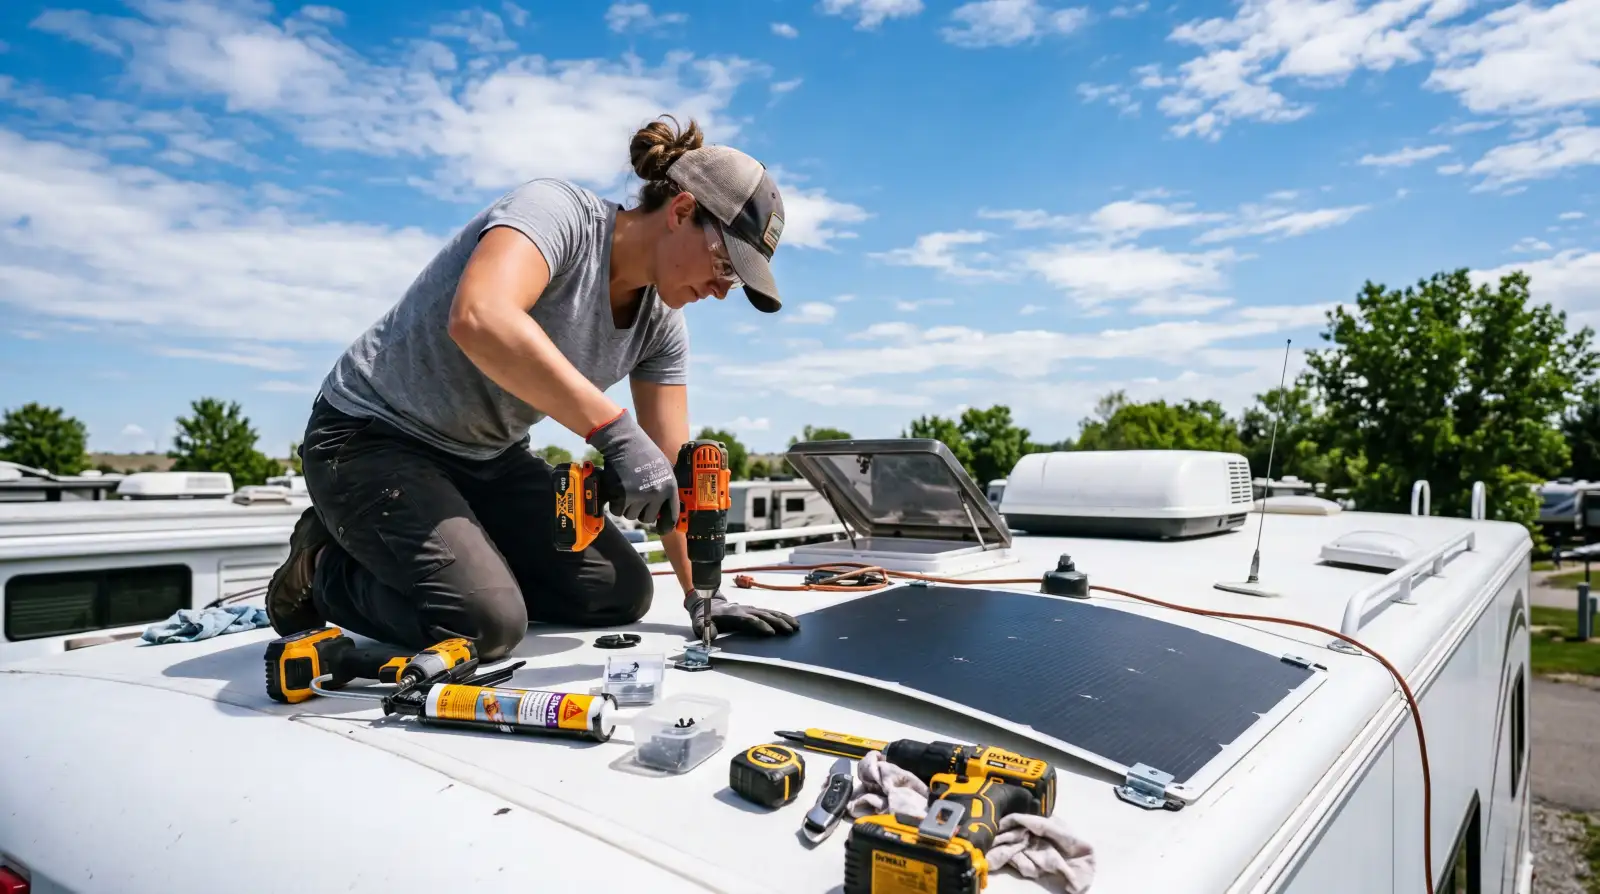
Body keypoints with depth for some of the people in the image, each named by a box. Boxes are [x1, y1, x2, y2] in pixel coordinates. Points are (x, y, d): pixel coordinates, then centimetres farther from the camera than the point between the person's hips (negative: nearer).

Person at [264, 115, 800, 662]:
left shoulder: (661, 323, -2)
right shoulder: (556, 210, -23)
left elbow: (670, 467, -1)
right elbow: (479, 319, -44)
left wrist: (701, 595, -5)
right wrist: (615, 430, -45)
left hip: (488, 459, 8)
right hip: (374, 436, -7)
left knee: (623, 594, 1)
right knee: (485, 623, -26)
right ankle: (326, 567, 3)